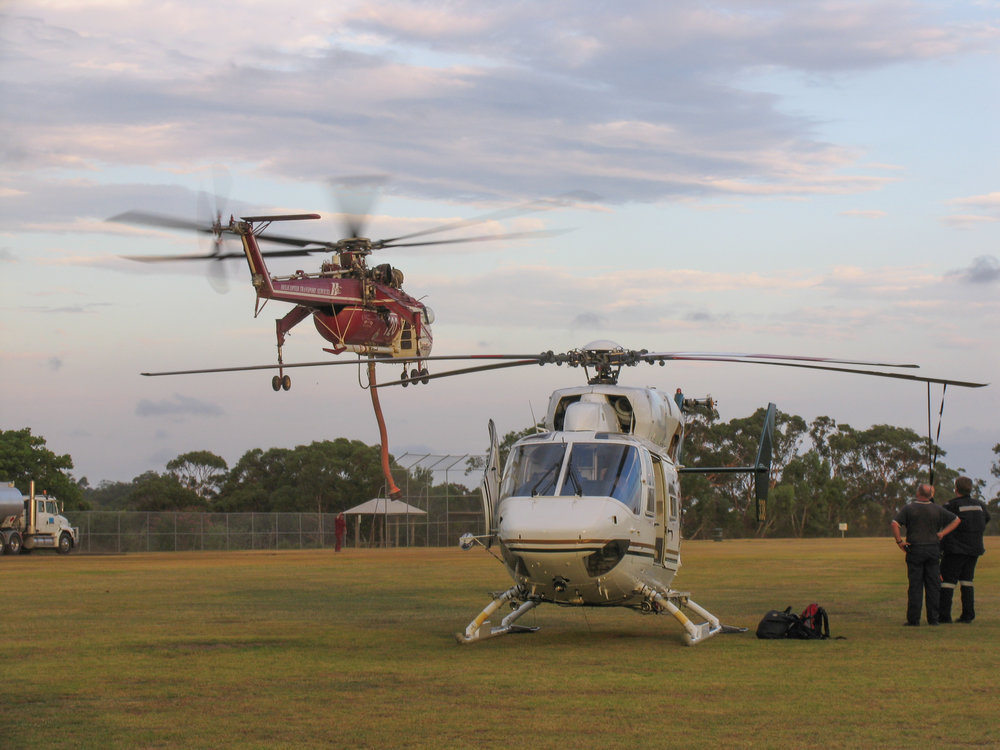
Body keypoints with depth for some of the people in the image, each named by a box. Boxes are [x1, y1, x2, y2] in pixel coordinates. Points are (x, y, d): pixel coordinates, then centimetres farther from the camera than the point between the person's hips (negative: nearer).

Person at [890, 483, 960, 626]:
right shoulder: (937, 510, 5)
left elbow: (895, 524, -14)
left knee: (915, 586, -1)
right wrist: (942, 533, 5)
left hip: (915, 550, -2)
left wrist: (899, 541, -6)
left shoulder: (909, 508, -3)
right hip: (933, 549, 2)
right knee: (933, 586, 5)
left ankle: (913, 618, -3)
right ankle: (933, 618, 4)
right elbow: (956, 520, 9)